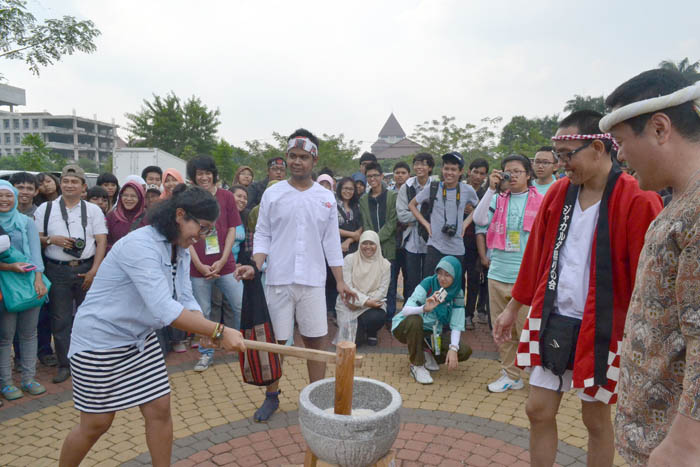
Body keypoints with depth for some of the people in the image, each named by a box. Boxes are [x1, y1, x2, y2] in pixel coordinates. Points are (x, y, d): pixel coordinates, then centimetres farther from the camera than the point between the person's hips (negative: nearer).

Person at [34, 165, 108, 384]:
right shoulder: (45, 209, 6)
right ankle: (64, 365, 17)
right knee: (60, 320, 5)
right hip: (57, 271, 1)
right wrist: (51, 239, -14)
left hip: (87, 269, 0)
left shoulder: (93, 210, 4)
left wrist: (94, 271, -9)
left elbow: (101, 242, -1)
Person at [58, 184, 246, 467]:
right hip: (99, 340, -8)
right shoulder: (140, 245, -29)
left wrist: (204, 329, -21)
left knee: (160, 410, 6)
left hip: (141, 339, 8)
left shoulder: (181, 251, 0)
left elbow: (186, 300, -1)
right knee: (96, 424, 6)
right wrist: (219, 332, -39)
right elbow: (164, 310, -38)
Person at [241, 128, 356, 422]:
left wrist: (340, 282, 6)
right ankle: (272, 396, 26)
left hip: (313, 280, 1)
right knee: (275, 341, 8)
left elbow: (332, 243, 9)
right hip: (278, 279, -1)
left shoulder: (326, 198, 6)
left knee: (316, 341, 5)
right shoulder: (272, 194, 2)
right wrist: (256, 265, -14)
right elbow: (262, 235, 3)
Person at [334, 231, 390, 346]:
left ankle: (371, 333, 5)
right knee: (353, 340, -17)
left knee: (379, 317, -33)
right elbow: (346, 286, -11)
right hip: (350, 304, -1)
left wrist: (360, 304, -16)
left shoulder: (385, 265, 0)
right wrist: (366, 301, -22)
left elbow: (382, 290, -5)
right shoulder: (349, 259, -4)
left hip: (373, 303, 1)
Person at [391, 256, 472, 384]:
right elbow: (405, 310, -30)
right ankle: (417, 365, -19)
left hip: (430, 335, 4)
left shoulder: (457, 293, -6)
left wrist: (453, 349, -26)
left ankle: (426, 355, 8)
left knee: (465, 351, -16)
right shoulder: (428, 284, -18)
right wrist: (425, 308, -49)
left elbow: (457, 325, -10)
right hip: (406, 328, -3)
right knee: (415, 320, -38)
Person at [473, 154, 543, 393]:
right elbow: (479, 220, -8)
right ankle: (511, 375, 25)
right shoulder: (498, 200, 8)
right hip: (498, 274, 4)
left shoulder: (540, 202, 0)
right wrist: (491, 189, -10)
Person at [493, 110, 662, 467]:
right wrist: (513, 308, 13)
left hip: (600, 329, -4)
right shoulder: (558, 193, 2)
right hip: (551, 323, 5)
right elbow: (535, 254, 9)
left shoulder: (637, 202, -14)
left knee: (596, 418, 13)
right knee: (538, 410, 10)